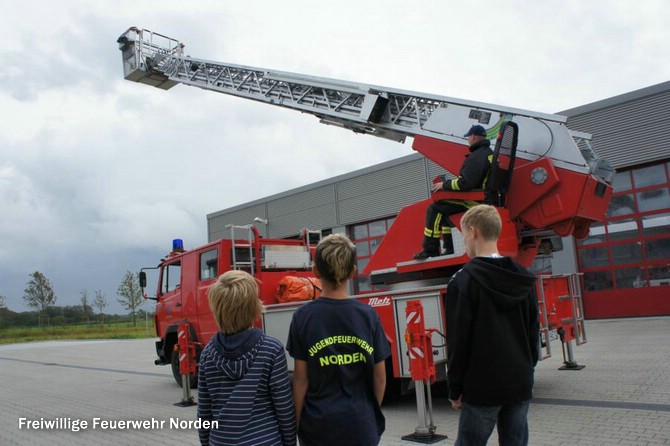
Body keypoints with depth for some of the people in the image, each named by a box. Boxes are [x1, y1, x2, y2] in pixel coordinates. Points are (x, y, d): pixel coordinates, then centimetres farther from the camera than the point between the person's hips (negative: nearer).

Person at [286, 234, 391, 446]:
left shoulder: (303, 317, -10)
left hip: (319, 427, -1)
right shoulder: (368, 315, -6)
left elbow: (300, 379, -7)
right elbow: (380, 377, 0)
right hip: (361, 425, 1)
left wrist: (296, 423, 5)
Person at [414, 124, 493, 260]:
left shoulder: (476, 157, -20)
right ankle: (448, 248, 21)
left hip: (475, 200, -11)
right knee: (444, 208, 24)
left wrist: (444, 185, -12)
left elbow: (465, 183, -27)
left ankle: (430, 250, -7)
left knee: (434, 209, -8)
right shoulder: (489, 153, 13)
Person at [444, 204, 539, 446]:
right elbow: (534, 331, 12)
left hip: (482, 387, -6)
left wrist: (455, 389, -4)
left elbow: (458, 340, -13)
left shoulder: (463, 280, -13)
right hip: (520, 384, 6)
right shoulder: (524, 277, 6)